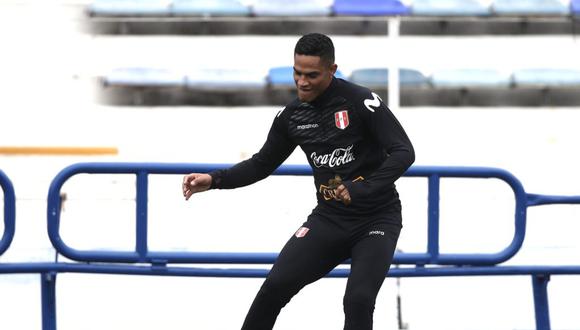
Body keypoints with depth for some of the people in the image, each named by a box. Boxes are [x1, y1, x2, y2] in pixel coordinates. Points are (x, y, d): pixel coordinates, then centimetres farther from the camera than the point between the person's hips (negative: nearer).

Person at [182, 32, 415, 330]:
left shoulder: (360, 101, -17)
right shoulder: (292, 115, 1)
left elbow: (403, 152, -19)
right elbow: (263, 163, 13)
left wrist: (362, 189, -31)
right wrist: (214, 180, 0)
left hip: (377, 218, -5)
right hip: (329, 218, 5)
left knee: (358, 301, -21)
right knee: (276, 284, -9)